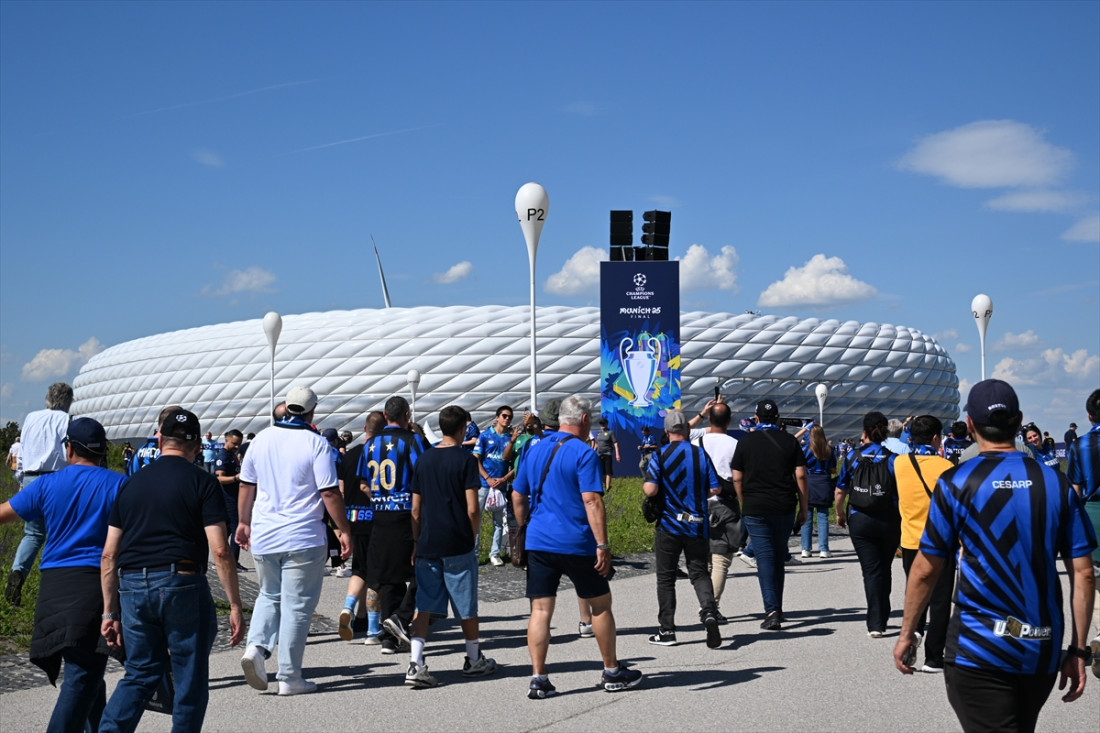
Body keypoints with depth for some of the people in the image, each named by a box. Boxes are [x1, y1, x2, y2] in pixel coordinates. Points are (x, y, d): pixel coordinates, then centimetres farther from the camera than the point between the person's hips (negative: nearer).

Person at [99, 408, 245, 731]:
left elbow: (109, 555, 11)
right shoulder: (202, 482, -2)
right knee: (190, 680, 9)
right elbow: (220, 551, -10)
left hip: (133, 587, 4)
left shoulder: (131, 483, 12)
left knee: (140, 674, 17)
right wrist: (235, 606, -5)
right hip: (182, 586, -4)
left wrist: (110, 612, 17)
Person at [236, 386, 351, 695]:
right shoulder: (315, 443, -9)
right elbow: (330, 493, -11)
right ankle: (289, 677, 8)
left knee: (269, 595, 22)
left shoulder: (261, 439, 5)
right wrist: (345, 530, -3)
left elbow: (246, 486, 13)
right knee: (296, 605, 4)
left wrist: (244, 522, 24)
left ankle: (256, 646, 0)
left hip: (263, 536, 5)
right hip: (302, 538, -4)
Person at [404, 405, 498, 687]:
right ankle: (474, 660, 26)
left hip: (427, 545, 4)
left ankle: (415, 663, -8)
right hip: (458, 546, -4)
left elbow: (415, 509, 9)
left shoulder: (423, 460, 6)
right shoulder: (465, 460, -8)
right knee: (466, 606, 11)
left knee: (424, 606, 5)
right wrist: (473, 536, 3)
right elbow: (472, 508, -13)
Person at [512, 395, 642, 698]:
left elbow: (518, 497, 14)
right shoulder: (584, 453, -9)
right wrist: (602, 545, -18)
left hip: (538, 543, 5)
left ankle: (538, 679, 0)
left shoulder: (534, 451, 10)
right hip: (576, 543, -5)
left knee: (540, 609, 4)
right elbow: (592, 502, -18)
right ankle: (612, 672, 21)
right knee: (601, 604, 11)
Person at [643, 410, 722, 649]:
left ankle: (666, 630, 11)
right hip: (698, 525, 2)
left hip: (669, 525, -2)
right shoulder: (701, 454, 1)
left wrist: (644, 483, 6)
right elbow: (716, 488, 1)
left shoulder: (660, 456, -8)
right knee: (699, 573, 11)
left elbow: (650, 490, -16)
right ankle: (709, 612, -15)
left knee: (666, 578, 8)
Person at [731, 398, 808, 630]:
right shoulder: (790, 441, 3)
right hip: (784, 508, 2)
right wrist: (803, 508, 6)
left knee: (764, 557, -3)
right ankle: (776, 609, 23)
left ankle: (772, 612, -14)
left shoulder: (746, 441, 1)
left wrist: (743, 505, 12)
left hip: (755, 509, -2)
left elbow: (737, 478, 1)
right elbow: (800, 476, 0)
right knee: (778, 557, 15)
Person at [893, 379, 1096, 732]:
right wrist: (1078, 650, 7)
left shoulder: (957, 483, -7)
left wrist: (906, 634, 6)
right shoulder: (1056, 483, 2)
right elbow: (1083, 574, 1)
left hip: (980, 649, -5)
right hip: (1043, 650, 5)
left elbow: (925, 571, -6)